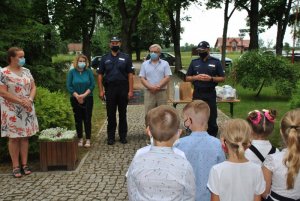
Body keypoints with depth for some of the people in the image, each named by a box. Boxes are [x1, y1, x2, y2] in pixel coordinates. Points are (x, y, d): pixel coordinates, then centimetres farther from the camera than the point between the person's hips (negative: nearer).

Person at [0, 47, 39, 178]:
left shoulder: (26, 71, 7)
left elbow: (33, 87, 9)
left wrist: (30, 99, -10)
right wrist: (20, 101, -18)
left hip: (27, 110, 5)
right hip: (12, 111, -5)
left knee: (25, 136, 8)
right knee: (14, 138, 2)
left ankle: (24, 164, 17)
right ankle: (16, 166, 11)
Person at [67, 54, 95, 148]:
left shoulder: (89, 71, 0)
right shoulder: (72, 72, 1)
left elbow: (92, 85, -4)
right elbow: (69, 86, -3)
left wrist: (84, 95, -14)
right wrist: (77, 96, -13)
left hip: (87, 99, -1)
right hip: (75, 99, 1)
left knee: (87, 119, -1)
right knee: (78, 119, 6)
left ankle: (88, 139, 7)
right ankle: (80, 139, 17)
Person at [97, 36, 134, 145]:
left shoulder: (126, 58, 5)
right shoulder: (105, 58, 9)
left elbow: (130, 75, 1)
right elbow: (100, 75, 7)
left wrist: (130, 90, -7)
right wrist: (101, 90, -2)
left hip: (123, 88, -1)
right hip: (110, 88, 1)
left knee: (122, 113, 7)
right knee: (111, 114, 5)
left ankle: (123, 136, 17)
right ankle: (110, 137, 14)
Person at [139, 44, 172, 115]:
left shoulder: (165, 64, 7)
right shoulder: (145, 64, 10)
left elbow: (167, 78, -1)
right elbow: (142, 79, 4)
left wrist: (158, 86, -15)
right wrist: (150, 87, -13)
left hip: (162, 92, 0)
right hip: (149, 92, 1)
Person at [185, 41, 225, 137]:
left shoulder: (216, 62, 1)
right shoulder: (194, 62, 8)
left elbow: (222, 78, 2)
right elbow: (187, 78, 9)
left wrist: (211, 78, -16)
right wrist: (196, 77, -11)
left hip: (210, 94, -2)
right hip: (197, 94, 2)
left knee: (211, 117, 3)